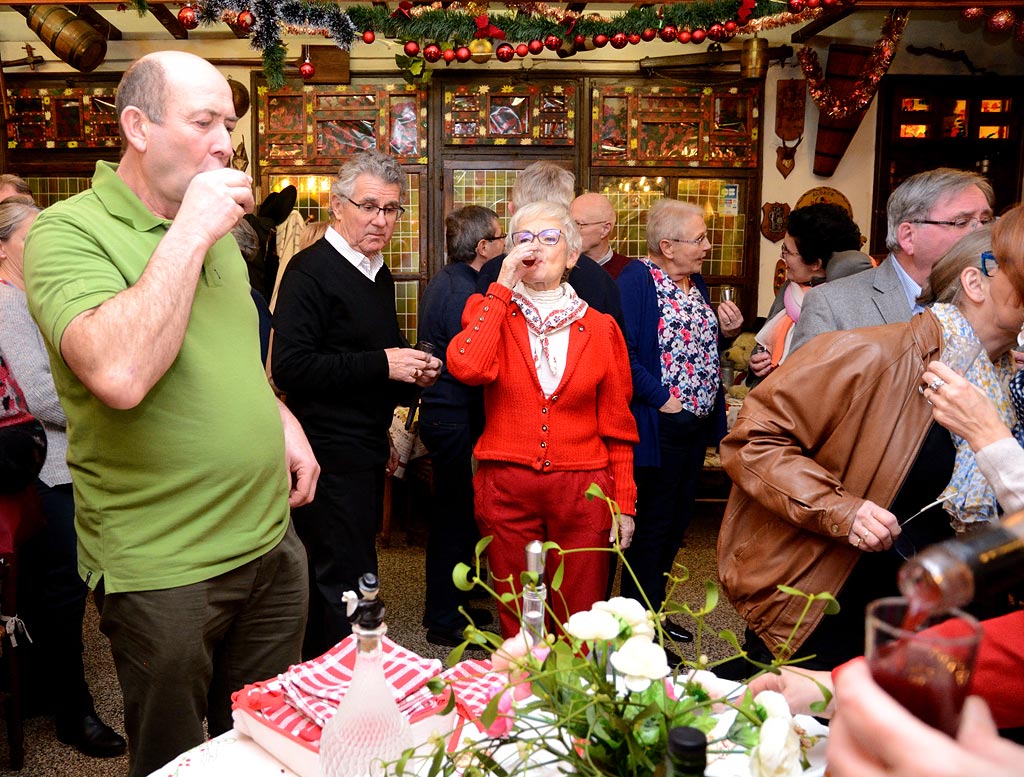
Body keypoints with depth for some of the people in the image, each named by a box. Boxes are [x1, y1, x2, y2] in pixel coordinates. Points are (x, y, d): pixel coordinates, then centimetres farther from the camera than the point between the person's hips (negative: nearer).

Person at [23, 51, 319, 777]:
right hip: (165, 570, -6)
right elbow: (120, 376, -31)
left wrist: (281, 418, 6)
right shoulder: (68, 233, -13)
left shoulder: (216, 230, 10)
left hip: (271, 541, 6)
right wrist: (190, 234, -25)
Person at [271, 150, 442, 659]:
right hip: (332, 458, -9)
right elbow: (290, 367, -23)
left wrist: (412, 372, 5)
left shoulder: (379, 275, 15)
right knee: (346, 585, -2)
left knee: (331, 582, 18)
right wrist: (382, 365, -22)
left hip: (367, 453, 9)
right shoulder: (311, 270, -13)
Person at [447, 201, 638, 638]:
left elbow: (617, 426, 8)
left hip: (582, 492, 0)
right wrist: (503, 286, -10)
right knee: (516, 624, 11)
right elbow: (467, 368, -17)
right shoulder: (490, 311, 7)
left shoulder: (600, 327, 7)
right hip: (507, 488, 0)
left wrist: (624, 503, 4)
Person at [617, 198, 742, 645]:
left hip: (698, 424, 9)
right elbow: (624, 352, -23)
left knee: (676, 523, 17)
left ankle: (654, 613, 33)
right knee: (652, 526, 0)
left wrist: (727, 331, 3)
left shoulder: (696, 282, 13)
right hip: (660, 428, -9)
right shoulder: (637, 279, -13)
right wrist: (663, 399, -21)